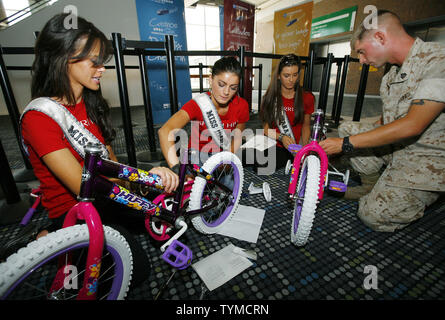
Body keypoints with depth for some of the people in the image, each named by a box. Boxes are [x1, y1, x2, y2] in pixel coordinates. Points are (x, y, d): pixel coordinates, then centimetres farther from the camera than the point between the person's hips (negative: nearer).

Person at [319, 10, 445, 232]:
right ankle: (373, 187, 8)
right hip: (396, 144, 8)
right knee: (347, 128, -5)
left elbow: (412, 126, -30)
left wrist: (346, 144, -28)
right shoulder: (391, 74, 5)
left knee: (373, 215, -15)